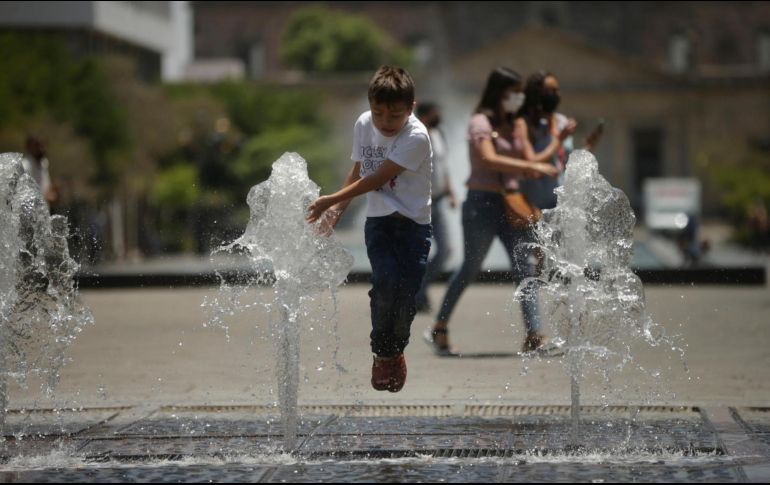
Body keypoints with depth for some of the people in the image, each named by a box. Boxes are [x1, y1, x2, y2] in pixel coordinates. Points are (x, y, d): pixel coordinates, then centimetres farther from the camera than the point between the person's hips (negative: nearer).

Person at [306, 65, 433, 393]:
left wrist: (332, 200, -17)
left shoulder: (416, 137, -18)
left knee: (406, 291, -10)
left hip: (413, 222, -3)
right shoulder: (363, 125, 0)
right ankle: (382, 353, -1)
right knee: (386, 280, -21)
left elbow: (377, 179, -18)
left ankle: (396, 351, 19)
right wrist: (337, 211, 13)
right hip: (378, 220, 3)